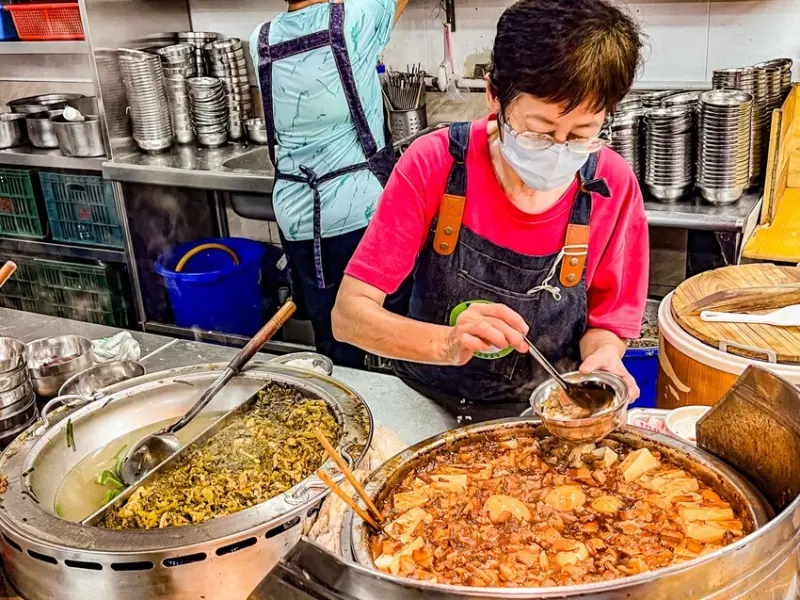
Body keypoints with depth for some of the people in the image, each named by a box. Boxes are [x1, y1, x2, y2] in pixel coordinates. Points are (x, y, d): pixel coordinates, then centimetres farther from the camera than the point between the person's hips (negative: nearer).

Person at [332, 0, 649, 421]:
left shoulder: (614, 188, -13)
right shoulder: (433, 164, -17)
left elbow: (605, 323, 0)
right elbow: (349, 314, -17)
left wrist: (602, 356, -23)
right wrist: (446, 344, -34)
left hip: (541, 416, 1)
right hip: (425, 403, 0)